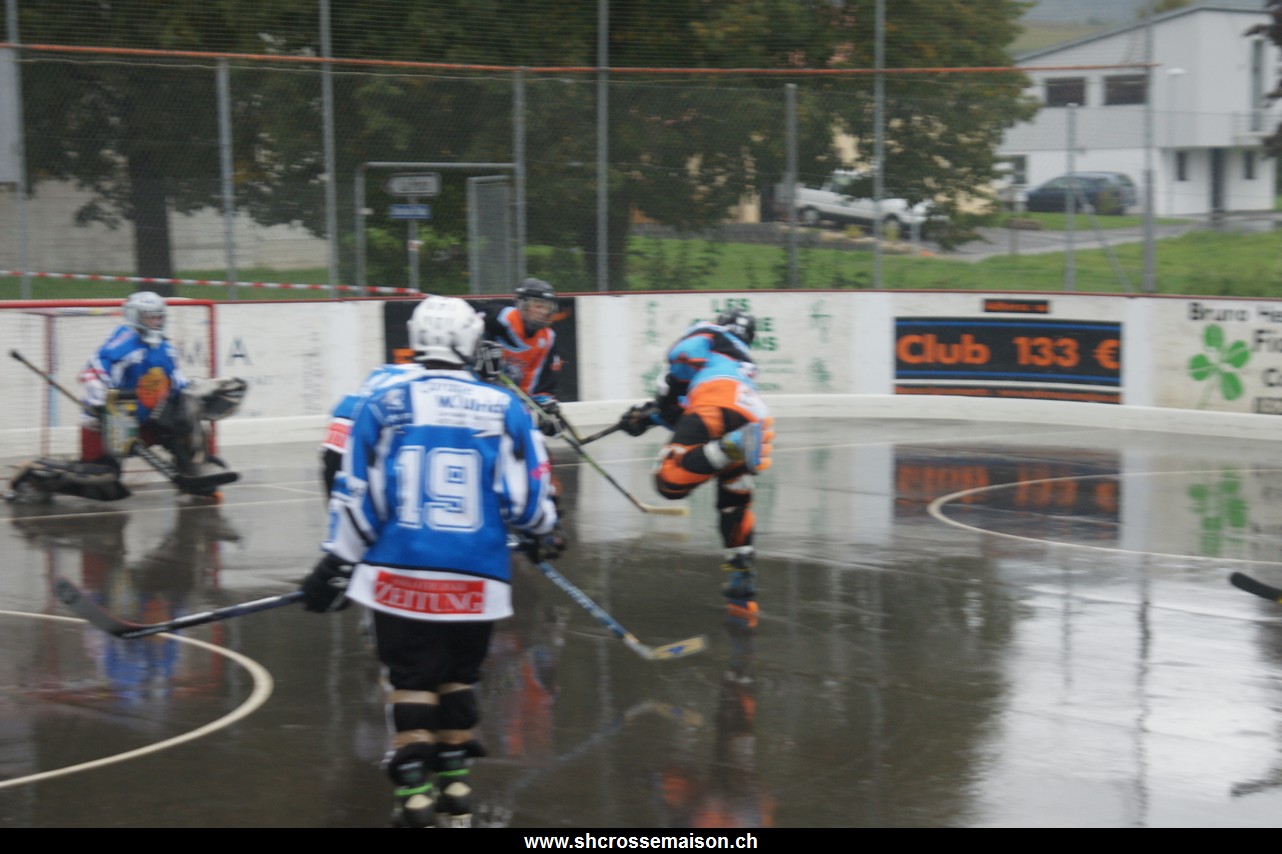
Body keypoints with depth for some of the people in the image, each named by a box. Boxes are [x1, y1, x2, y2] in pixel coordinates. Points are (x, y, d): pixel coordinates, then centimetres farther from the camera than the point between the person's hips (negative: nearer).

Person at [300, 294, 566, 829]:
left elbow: (355, 495, -1)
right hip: (476, 582, 1)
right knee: (458, 679, 17)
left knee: (410, 680, 7)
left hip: (400, 577, -1)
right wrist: (543, 537, 24)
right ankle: (454, 789, 21)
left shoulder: (382, 403, 0)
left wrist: (335, 566, 7)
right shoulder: (505, 408, 2)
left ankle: (414, 795, 1)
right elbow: (528, 496, 4)